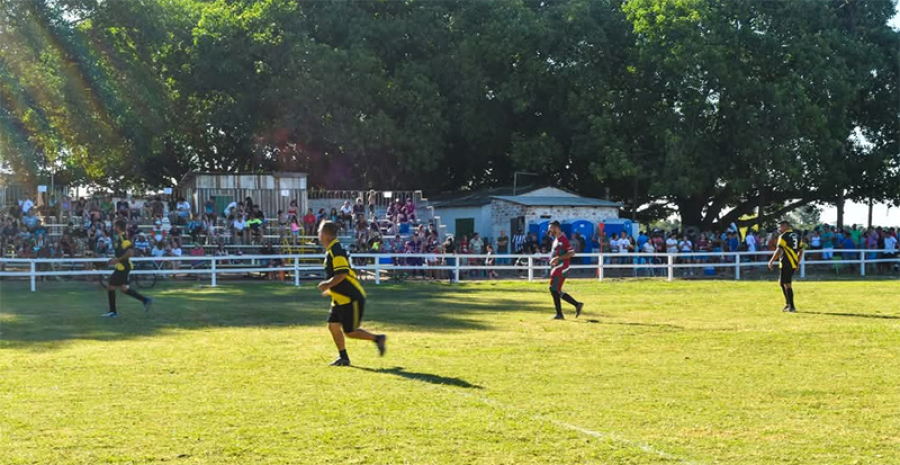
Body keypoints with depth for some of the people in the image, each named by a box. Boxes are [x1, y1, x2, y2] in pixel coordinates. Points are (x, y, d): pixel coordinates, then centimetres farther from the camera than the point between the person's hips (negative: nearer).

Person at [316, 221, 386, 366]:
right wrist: (330, 290, 20)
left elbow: (342, 274, -29)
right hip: (340, 299, 10)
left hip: (351, 299, -10)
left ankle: (378, 338, 9)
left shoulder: (335, 251, -19)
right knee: (333, 325, 6)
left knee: (350, 332, -5)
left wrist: (327, 284, -19)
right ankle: (343, 357, 13)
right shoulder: (331, 250, 13)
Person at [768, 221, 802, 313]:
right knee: (781, 282, 20)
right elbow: (801, 251, 20)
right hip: (794, 263, 9)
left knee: (787, 284, -5)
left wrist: (771, 261, -8)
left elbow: (779, 251, -15)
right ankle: (788, 303, 17)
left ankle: (791, 307, -6)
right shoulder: (797, 236, 15)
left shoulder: (783, 236, -9)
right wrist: (798, 262, 28)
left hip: (786, 264, -8)